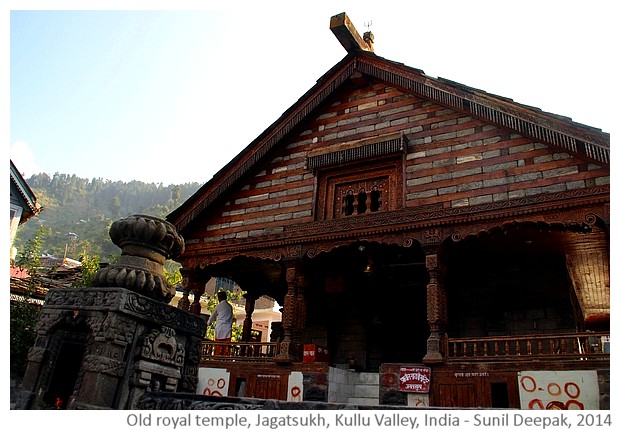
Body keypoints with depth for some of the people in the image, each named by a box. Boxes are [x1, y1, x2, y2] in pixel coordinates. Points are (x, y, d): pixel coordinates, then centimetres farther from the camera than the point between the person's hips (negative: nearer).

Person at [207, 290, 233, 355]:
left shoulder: (219, 305, 1)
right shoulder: (230, 306, 14)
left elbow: (213, 316, 14)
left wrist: (208, 323, 31)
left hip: (220, 328, -4)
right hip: (228, 329, 4)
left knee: (218, 347, -1)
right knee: (226, 348, 2)